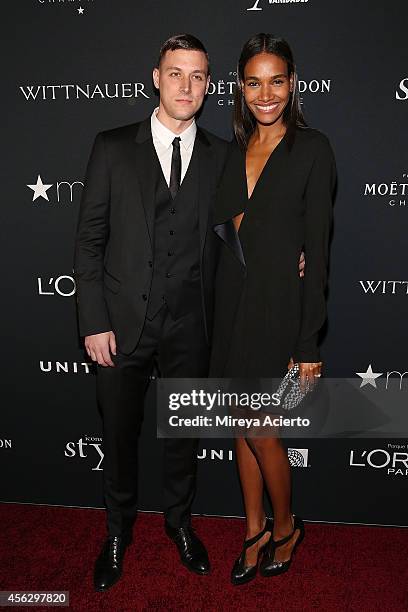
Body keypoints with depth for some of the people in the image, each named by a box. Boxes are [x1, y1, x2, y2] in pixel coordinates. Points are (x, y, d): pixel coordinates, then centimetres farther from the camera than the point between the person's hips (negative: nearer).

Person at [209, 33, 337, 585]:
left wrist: (309, 344, -12)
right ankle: (255, 529, 33)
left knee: (260, 430, 1)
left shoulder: (312, 149, -6)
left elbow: (318, 249, -10)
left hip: (279, 305, -5)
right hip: (233, 301, 5)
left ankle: (285, 527, 30)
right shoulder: (234, 151, 10)